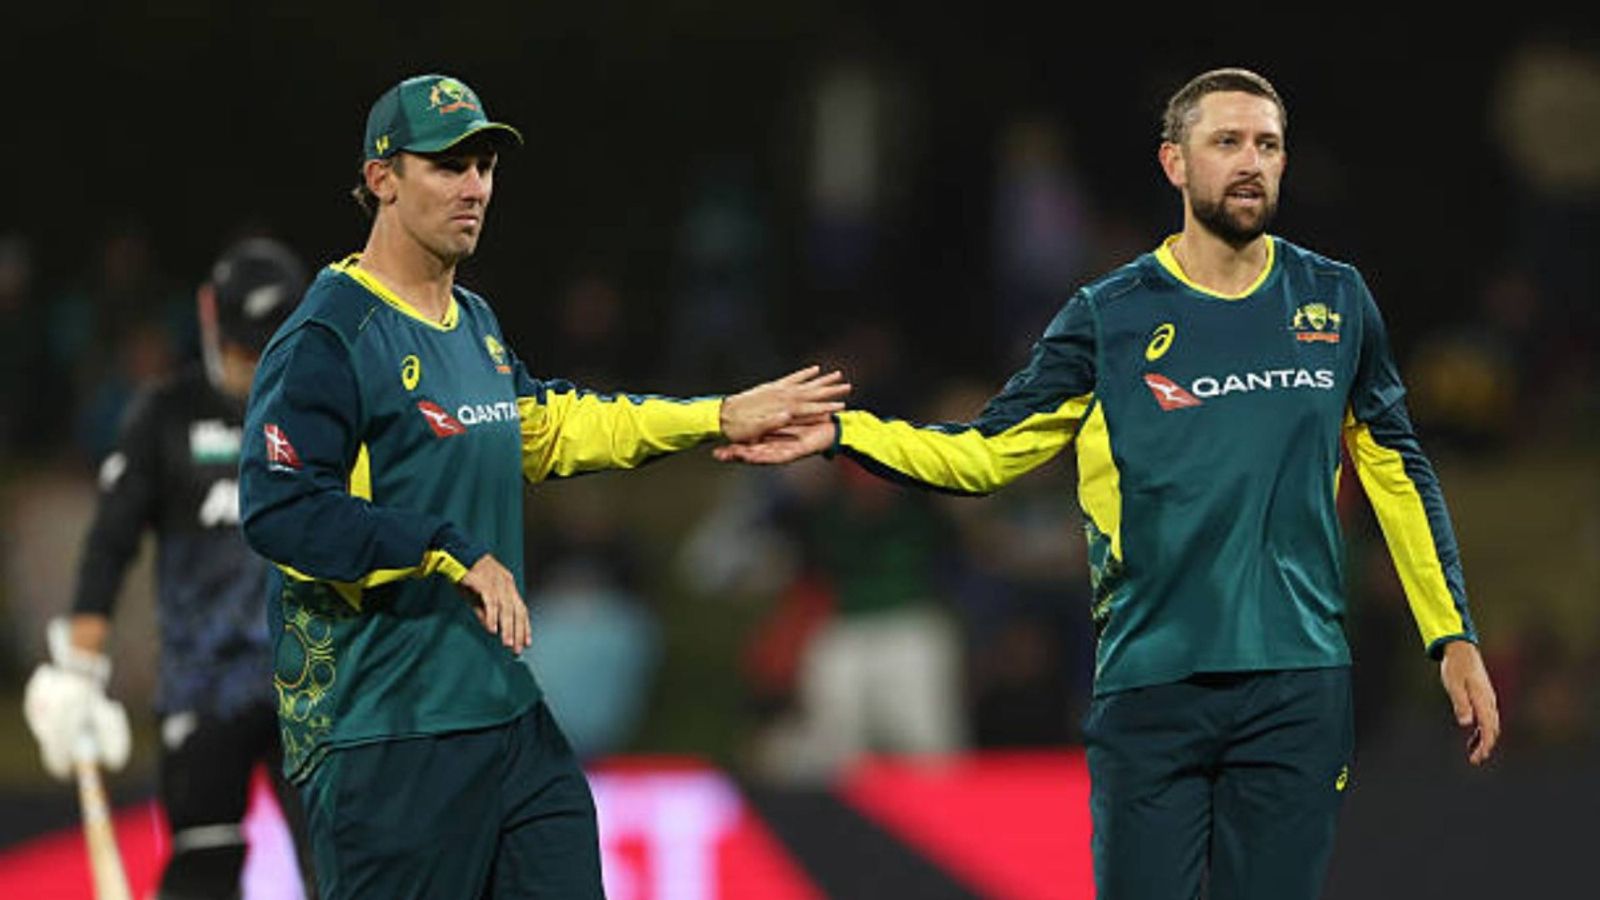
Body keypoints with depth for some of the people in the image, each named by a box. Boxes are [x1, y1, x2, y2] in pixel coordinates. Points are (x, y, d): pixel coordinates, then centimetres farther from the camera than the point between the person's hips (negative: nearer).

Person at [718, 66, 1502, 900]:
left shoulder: (1334, 301, 9)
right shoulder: (1109, 318, 3)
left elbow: (1397, 471, 16)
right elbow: (987, 451, 3)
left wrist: (1454, 638, 12)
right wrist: (838, 432, -10)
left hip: (1299, 685, 2)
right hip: (1151, 684, -1)